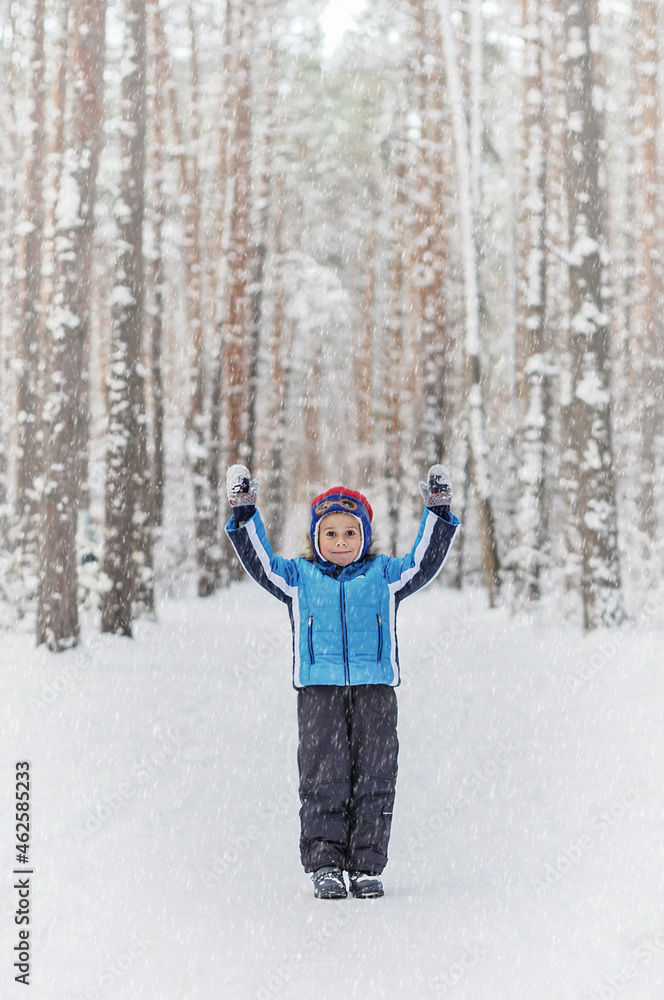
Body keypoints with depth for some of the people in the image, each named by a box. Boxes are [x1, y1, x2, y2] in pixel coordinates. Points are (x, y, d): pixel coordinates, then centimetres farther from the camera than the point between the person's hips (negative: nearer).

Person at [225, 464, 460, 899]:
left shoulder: (384, 575, 14)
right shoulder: (299, 577, 13)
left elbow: (425, 561, 7)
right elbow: (261, 562, 6)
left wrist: (438, 515, -3)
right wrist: (244, 516, -5)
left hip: (375, 690, 1)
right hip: (319, 690, -1)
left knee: (374, 778, -2)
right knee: (324, 778, -6)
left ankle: (367, 866, 4)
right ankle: (324, 863, -2)